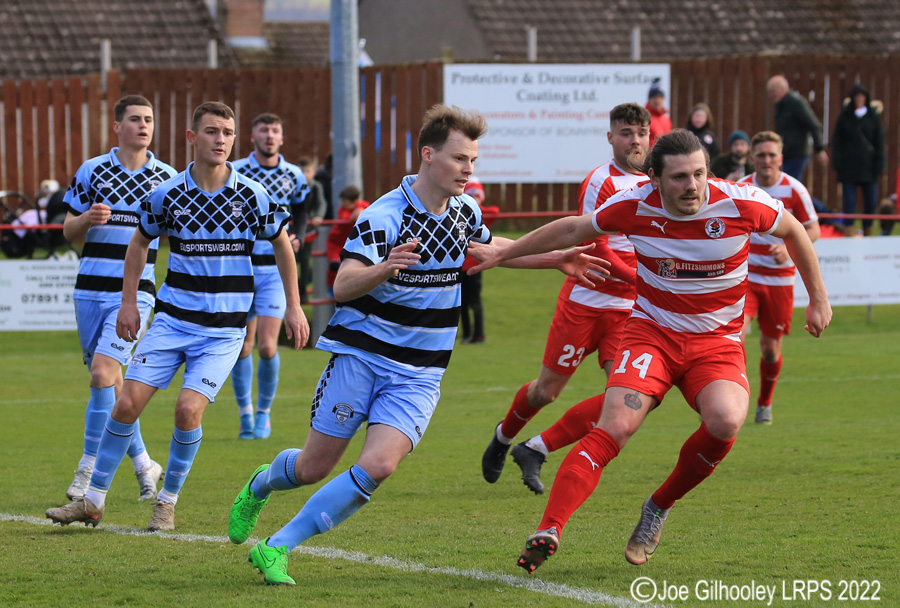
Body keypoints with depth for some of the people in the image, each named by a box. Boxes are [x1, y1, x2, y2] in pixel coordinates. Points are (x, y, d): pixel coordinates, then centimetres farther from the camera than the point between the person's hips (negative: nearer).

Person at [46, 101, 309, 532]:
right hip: (173, 317, 2)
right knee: (128, 402, -6)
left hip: (224, 330, -2)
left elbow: (282, 243, 10)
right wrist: (129, 302, 10)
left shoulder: (252, 197, -6)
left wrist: (293, 307, 9)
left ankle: (167, 501, 4)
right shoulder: (167, 194, -3)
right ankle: (94, 500, 7)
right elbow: (140, 241, 14)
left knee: (188, 409, -17)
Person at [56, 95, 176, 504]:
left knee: (103, 371, -18)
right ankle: (143, 464, 21)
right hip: (91, 287, 3)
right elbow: (69, 232, 9)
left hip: (135, 290, -3)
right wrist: (88, 219, -13)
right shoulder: (92, 171, 6)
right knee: (109, 382, 6)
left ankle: (88, 469, -11)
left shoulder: (166, 177, 4)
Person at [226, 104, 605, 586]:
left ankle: (276, 548, -9)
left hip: (418, 374, 4)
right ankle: (260, 486, 41)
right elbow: (342, 287, -26)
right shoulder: (383, 216, -16)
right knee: (314, 467, 4)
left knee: (378, 465, -19)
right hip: (360, 357, -4)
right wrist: (385, 268, -45)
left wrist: (556, 259, 22)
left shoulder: (465, 211, 4)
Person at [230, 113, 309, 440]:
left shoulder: (294, 176, 4)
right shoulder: (233, 172, -2)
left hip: (275, 269, 0)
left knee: (267, 347, -10)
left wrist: (298, 238, 3)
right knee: (242, 346, 2)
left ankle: (264, 413, 8)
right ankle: (246, 416, 15)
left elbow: (300, 211, 20)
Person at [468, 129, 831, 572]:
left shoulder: (739, 203, -13)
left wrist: (818, 298, 13)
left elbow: (793, 230, 7)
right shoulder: (635, 206, -11)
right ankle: (548, 534, -28)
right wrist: (504, 253, 13)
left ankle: (659, 507, -4)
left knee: (725, 421, -30)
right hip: (652, 332, 0)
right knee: (615, 426, -24)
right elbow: (575, 230, 7)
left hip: (717, 343, 0)